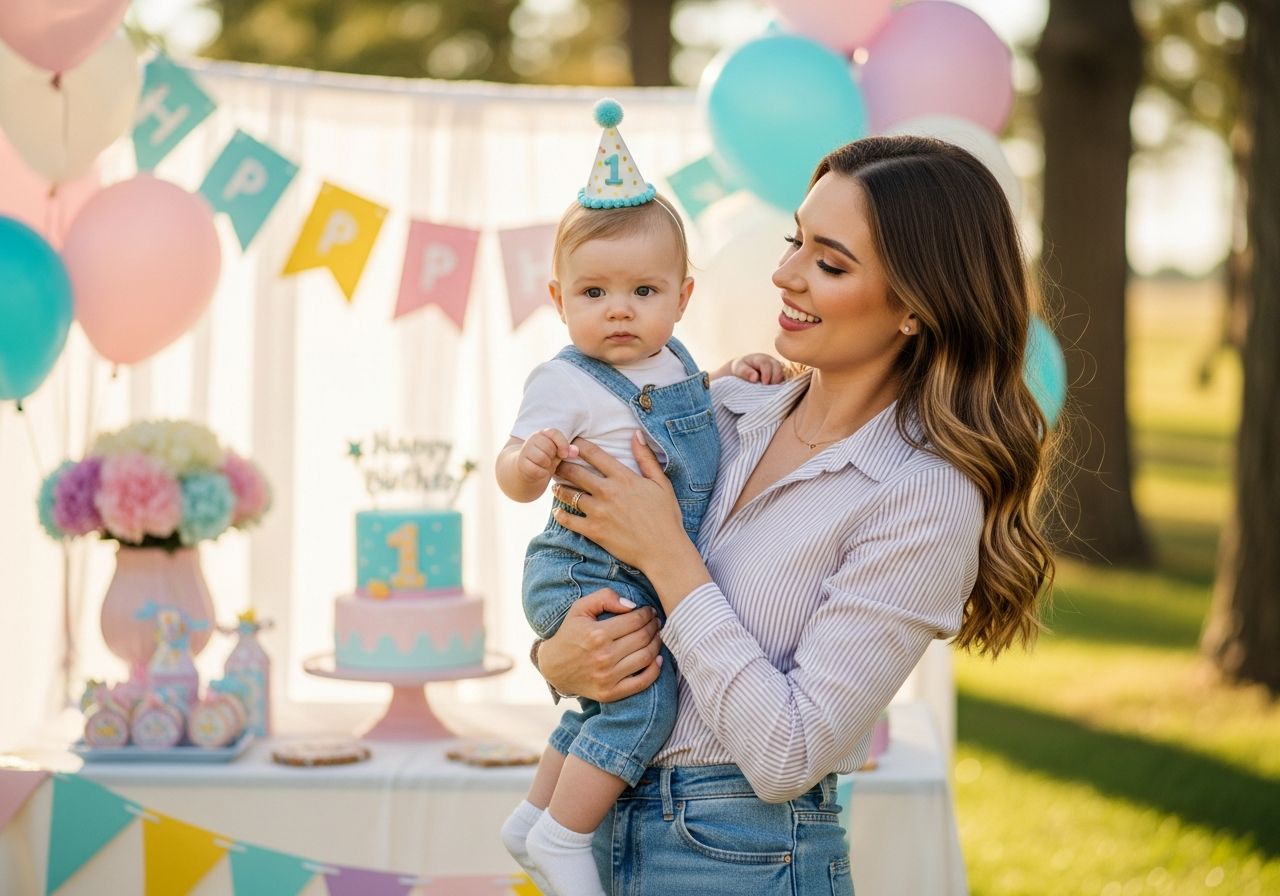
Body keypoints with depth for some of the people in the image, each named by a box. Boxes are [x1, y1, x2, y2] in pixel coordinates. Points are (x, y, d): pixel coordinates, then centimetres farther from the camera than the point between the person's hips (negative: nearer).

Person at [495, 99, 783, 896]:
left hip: (651, 577, 9)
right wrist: (530, 462, -40)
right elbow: (515, 477, -18)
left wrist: (736, 376, 9)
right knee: (644, 696, -23)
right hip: (587, 573, -9)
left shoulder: (672, 361, 6)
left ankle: (532, 820, 40)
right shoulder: (567, 383, -16)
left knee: (607, 709, 22)